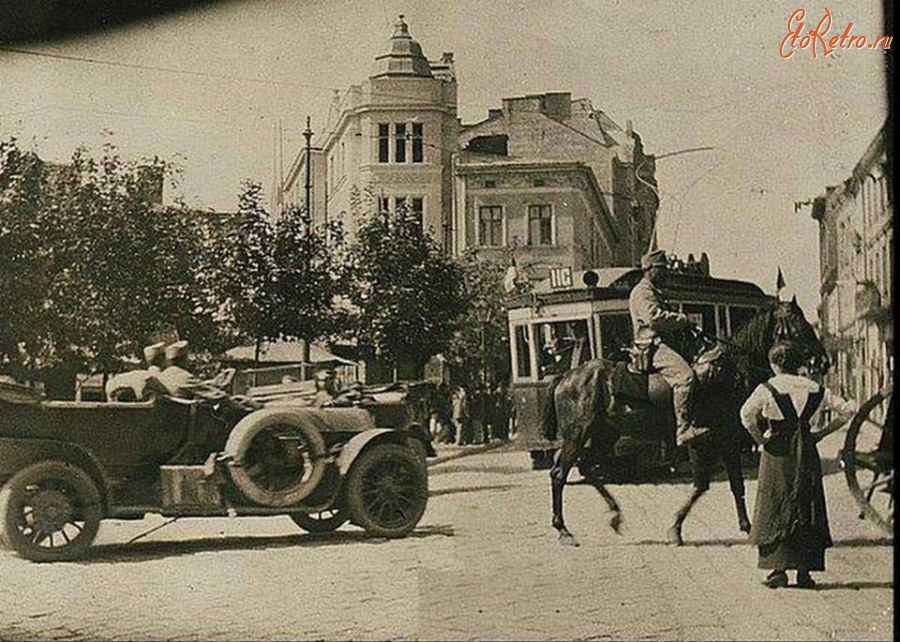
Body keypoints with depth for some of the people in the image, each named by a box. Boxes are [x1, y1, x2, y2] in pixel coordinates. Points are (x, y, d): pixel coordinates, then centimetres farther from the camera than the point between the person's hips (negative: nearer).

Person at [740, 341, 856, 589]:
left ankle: (779, 569, -2)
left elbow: (747, 415, -19)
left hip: (777, 455, -3)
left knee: (775, 512, 4)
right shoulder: (815, 390, 6)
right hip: (807, 455, 3)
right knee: (807, 511, 9)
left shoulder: (767, 390, -5)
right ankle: (804, 571, 7)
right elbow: (847, 410, 6)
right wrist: (821, 433, 8)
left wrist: (760, 439, -6)